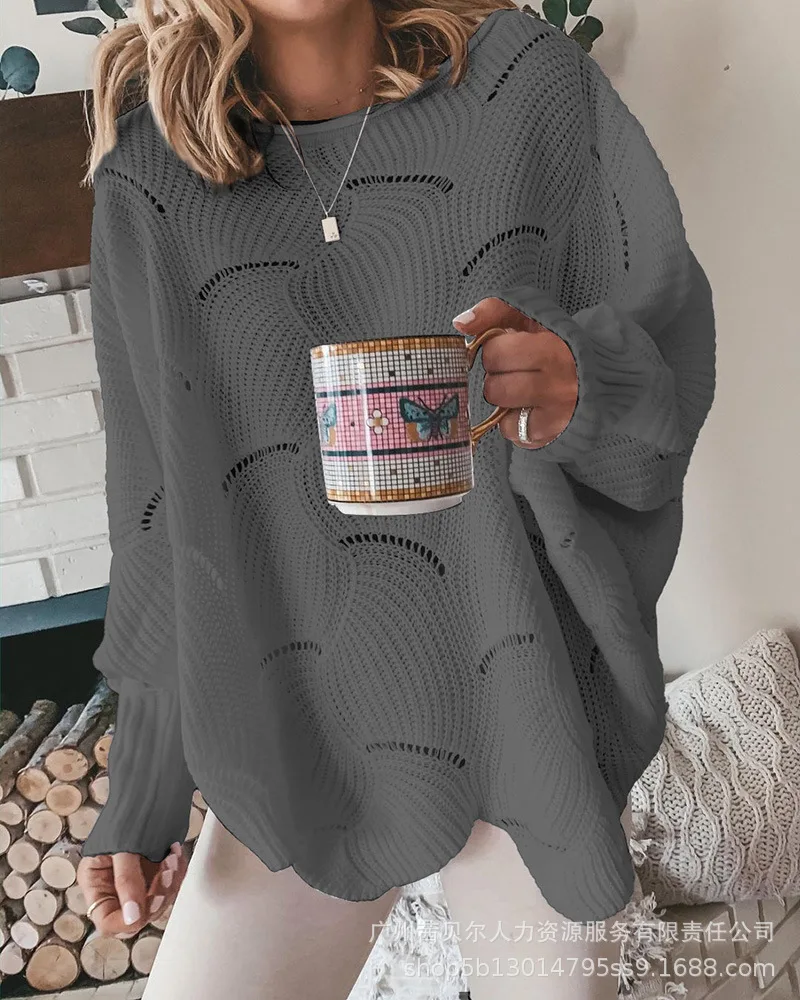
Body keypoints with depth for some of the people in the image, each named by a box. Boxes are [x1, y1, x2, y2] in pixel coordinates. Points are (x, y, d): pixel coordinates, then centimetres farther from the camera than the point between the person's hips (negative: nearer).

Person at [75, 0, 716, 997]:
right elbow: (159, 508, 2)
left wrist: (585, 389, -28)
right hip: (299, 728, 1)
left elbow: (672, 339, -1)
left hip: (538, 699, 0)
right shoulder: (150, 180, -1)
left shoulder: (530, 80, -2)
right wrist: (141, 793, 6)